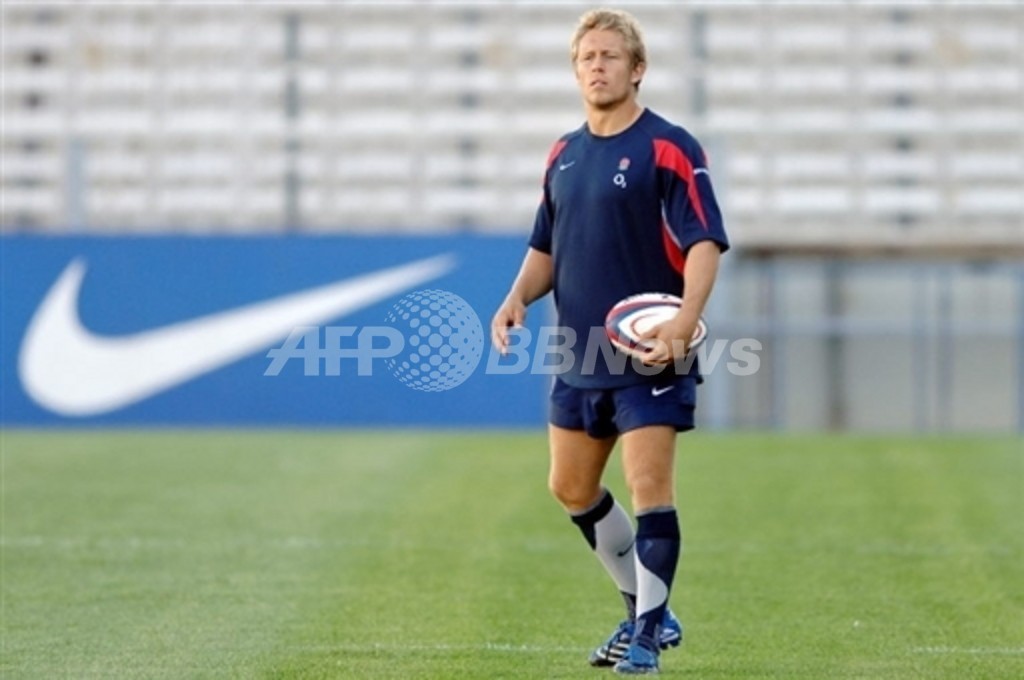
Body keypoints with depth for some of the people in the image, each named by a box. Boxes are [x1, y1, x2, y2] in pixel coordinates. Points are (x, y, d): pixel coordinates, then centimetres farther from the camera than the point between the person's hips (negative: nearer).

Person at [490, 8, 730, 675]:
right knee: (571, 488, 13)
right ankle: (648, 608, 27)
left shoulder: (669, 148, -10)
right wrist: (518, 298, 0)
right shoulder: (564, 155, 12)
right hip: (579, 356, 8)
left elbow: (705, 242, -16)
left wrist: (684, 321, -30)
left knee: (650, 487, -10)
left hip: (649, 357, -8)